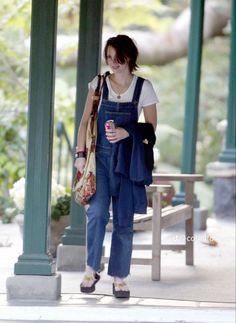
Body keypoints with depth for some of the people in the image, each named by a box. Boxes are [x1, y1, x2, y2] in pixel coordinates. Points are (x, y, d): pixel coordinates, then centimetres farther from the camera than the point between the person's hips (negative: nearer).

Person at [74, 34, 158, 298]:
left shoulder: (143, 87, 2)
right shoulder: (98, 84, 5)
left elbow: (151, 126, 4)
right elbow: (85, 121, 6)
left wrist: (127, 132, -13)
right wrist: (80, 154, -3)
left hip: (127, 159, 0)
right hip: (100, 155, 0)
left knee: (123, 219, 2)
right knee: (96, 212, -14)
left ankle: (119, 278, 9)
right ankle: (91, 270, -1)